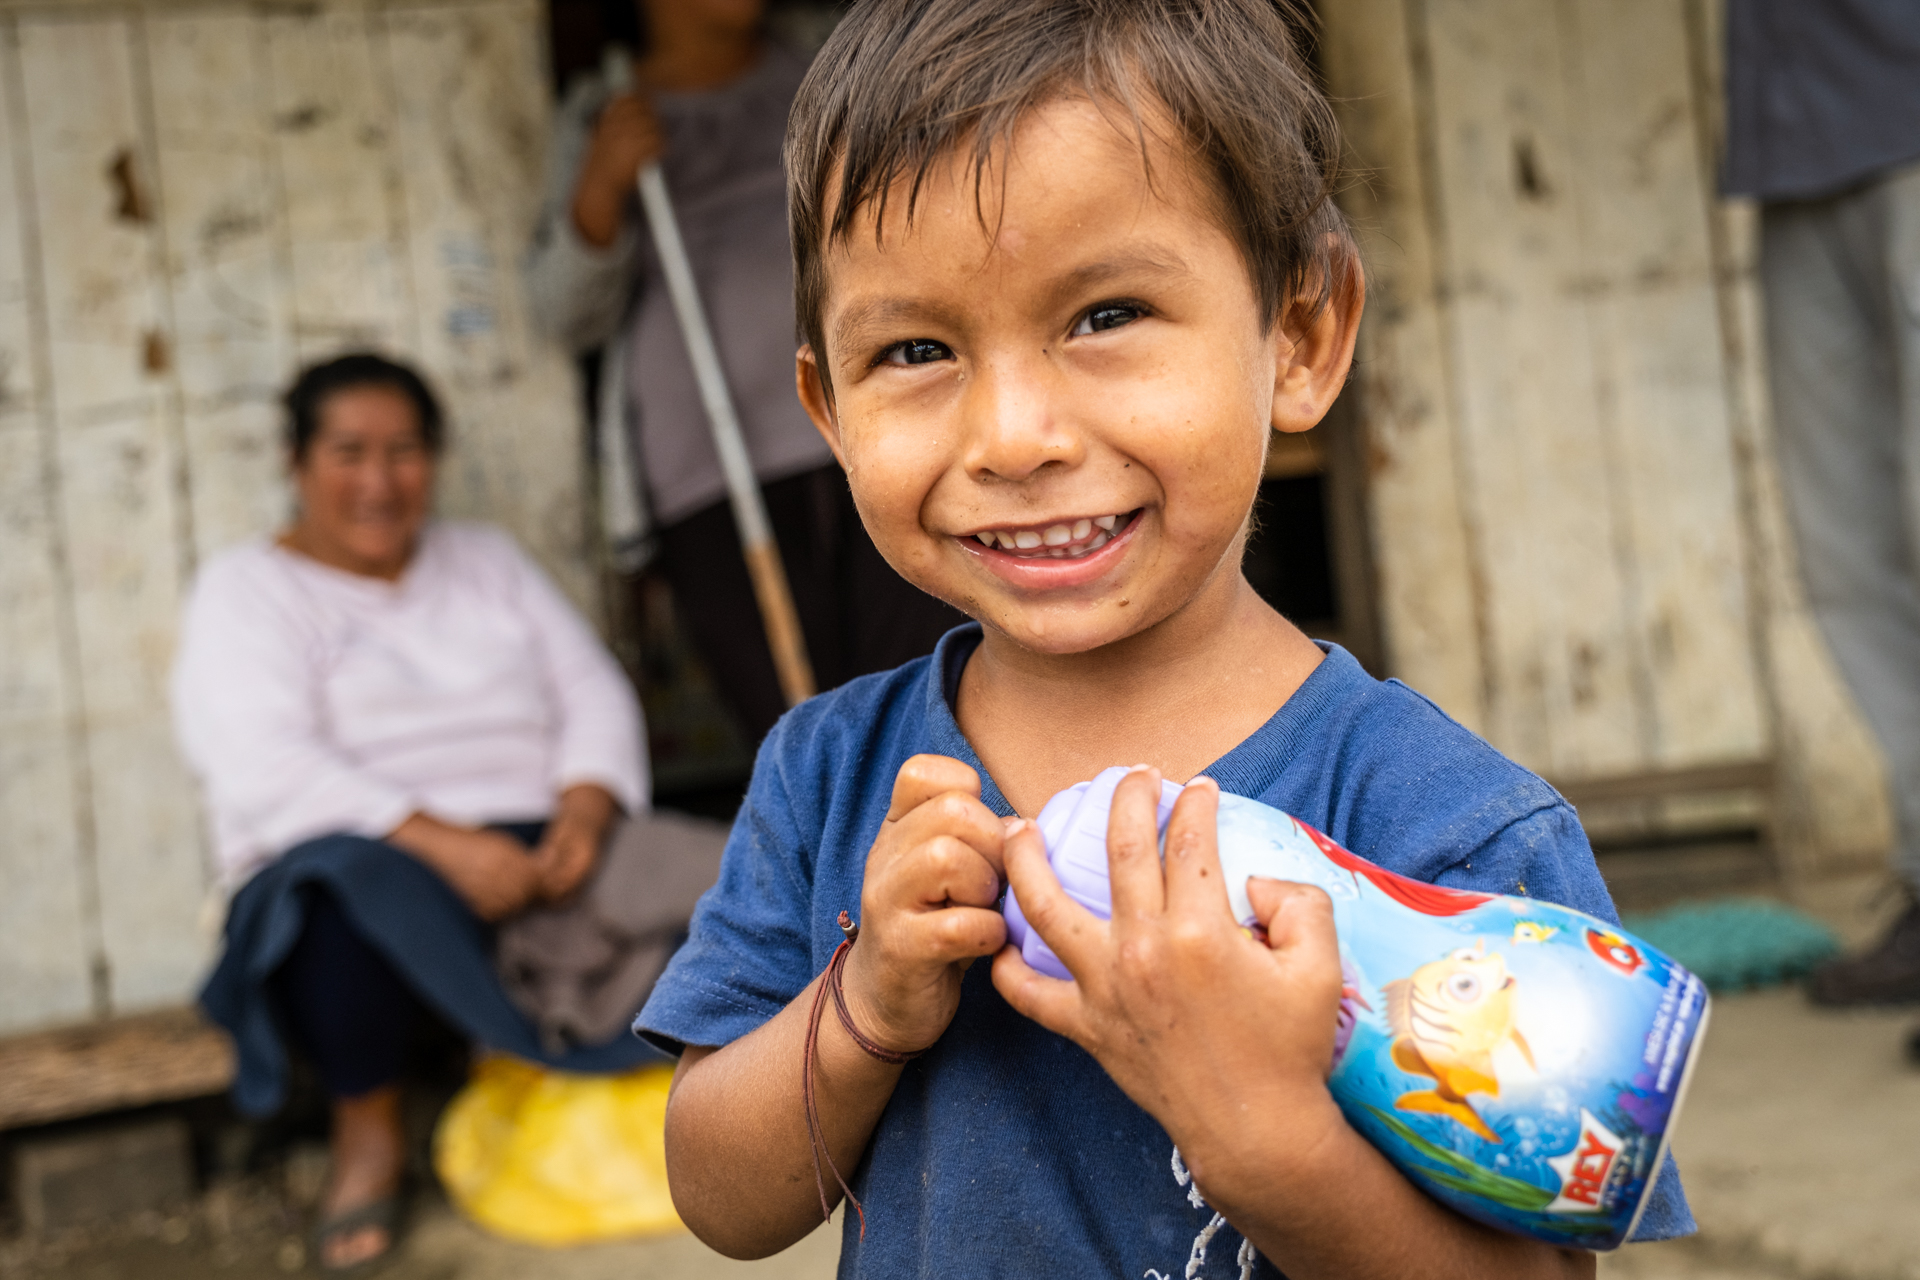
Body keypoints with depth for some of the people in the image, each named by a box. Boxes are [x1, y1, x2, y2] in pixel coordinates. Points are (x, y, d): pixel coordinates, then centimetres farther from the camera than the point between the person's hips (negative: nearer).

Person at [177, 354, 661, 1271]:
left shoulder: (486, 560, 20)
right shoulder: (245, 592, 5)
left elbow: (595, 695, 11)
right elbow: (267, 773, -12)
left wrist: (584, 813, -12)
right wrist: (445, 846, -25)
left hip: (526, 852, 4)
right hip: (364, 857, -3)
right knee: (358, 886, -39)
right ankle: (366, 1127, -15)